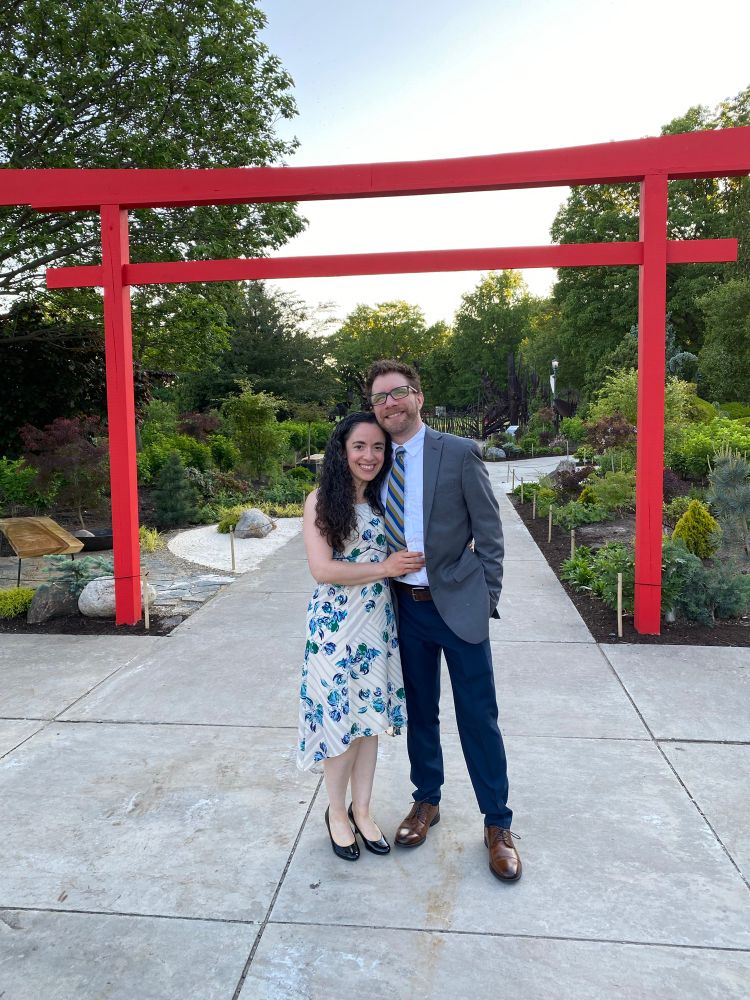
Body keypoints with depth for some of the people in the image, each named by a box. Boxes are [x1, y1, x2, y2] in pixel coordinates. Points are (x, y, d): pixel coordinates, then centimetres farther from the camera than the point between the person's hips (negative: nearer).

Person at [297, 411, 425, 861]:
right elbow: (322, 569, -17)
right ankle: (337, 811, 27)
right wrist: (385, 568, -16)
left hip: (379, 622, 5)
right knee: (340, 716, 4)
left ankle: (362, 810, 30)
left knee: (371, 715, 13)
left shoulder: (384, 500, 7)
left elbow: (401, 557, 15)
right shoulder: (321, 501, -9)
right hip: (336, 624, -5)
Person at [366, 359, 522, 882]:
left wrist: (486, 600, -7)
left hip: (457, 604, -4)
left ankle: (498, 824, 23)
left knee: (479, 718, 5)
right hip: (406, 605, 4)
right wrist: (386, 585, 4)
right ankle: (427, 802, 38)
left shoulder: (460, 453, -9)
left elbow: (490, 533, -6)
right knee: (420, 712, 17)